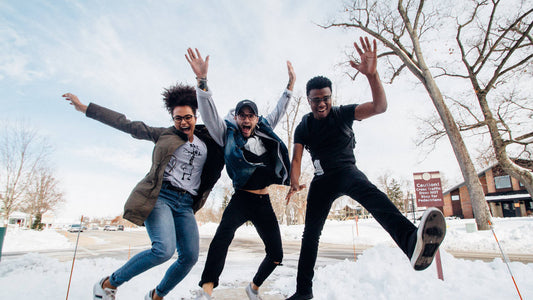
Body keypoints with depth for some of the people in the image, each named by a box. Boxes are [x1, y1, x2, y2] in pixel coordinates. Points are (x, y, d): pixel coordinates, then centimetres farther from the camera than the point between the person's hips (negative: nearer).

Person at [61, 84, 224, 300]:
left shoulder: (207, 142, 15)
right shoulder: (164, 135, 8)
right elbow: (127, 125, 8)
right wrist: (85, 108, 9)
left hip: (185, 205, 4)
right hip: (160, 196, -4)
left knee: (190, 256, -6)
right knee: (164, 249, -23)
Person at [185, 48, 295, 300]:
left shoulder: (264, 131, 11)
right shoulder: (228, 134, 0)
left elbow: (279, 111, 24)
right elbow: (209, 114, -13)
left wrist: (290, 85, 25)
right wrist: (202, 80, -25)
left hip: (264, 202, 5)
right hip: (241, 199, -4)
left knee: (276, 255, 8)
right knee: (225, 232, -37)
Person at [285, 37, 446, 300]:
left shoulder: (343, 113, -5)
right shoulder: (303, 127, 1)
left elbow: (380, 107, -19)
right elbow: (296, 158, -5)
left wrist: (371, 74, -35)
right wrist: (294, 183, -25)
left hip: (346, 171, -3)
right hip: (322, 180, 3)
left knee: (370, 193, -38)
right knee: (310, 233, 2)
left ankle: (412, 241, -66)